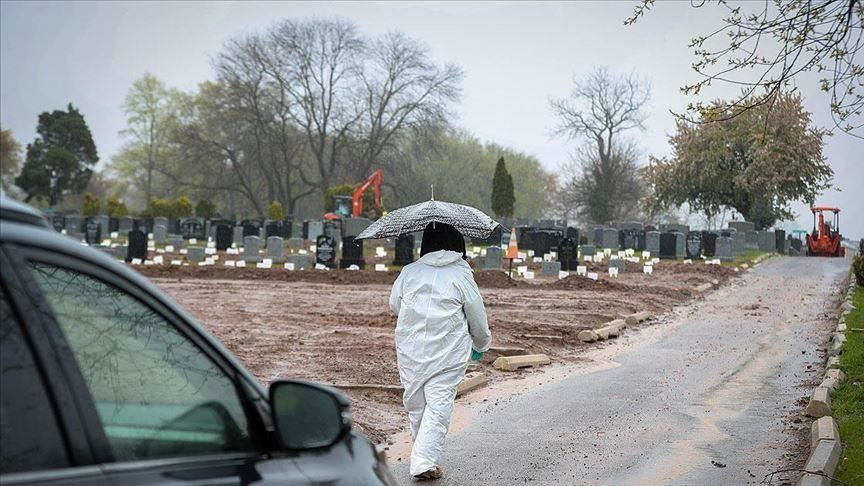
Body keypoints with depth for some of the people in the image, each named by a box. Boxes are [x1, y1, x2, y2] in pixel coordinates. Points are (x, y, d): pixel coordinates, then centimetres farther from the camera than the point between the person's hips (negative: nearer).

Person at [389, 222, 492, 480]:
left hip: (410, 349, 3)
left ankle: (423, 457, 29)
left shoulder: (409, 272, 1)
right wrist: (481, 345, 19)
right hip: (448, 353, -3)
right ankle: (425, 461, -7)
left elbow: (394, 305, 13)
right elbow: (478, 318, 1)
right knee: (439, 404, 0)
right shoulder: (461, 275, -6)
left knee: (415, 403, 16)